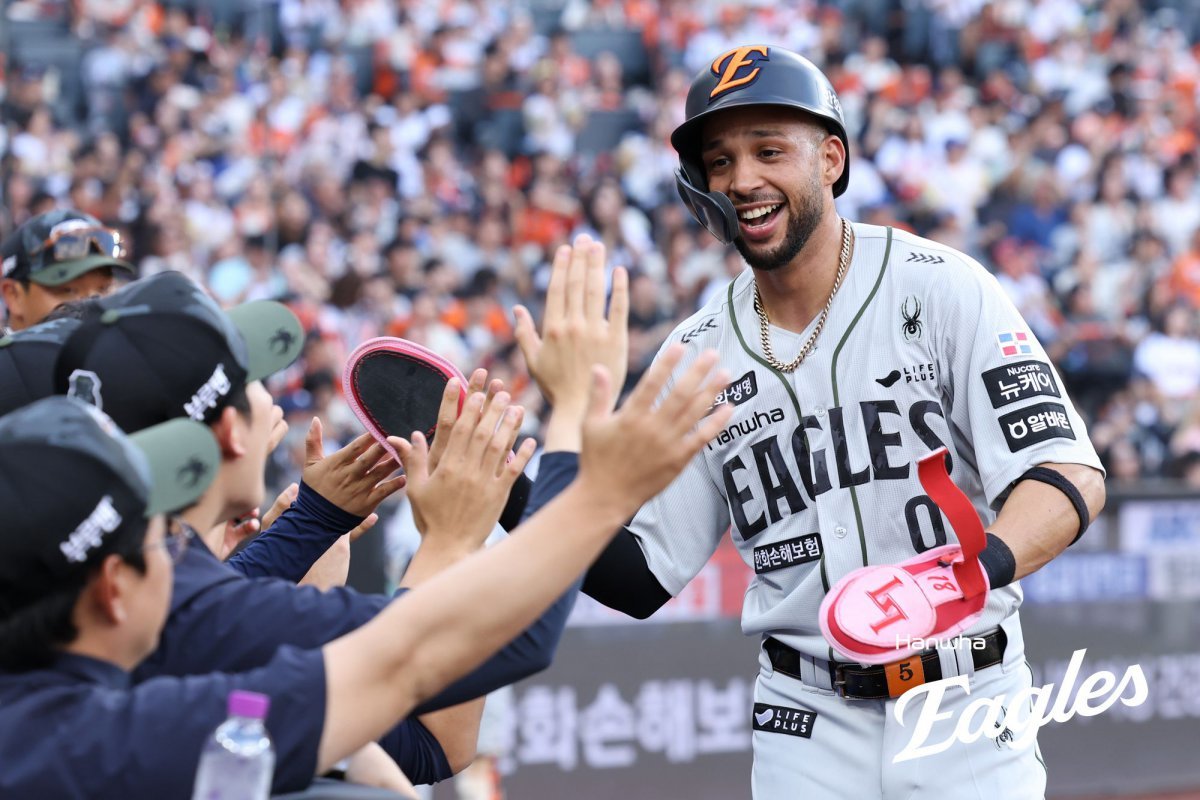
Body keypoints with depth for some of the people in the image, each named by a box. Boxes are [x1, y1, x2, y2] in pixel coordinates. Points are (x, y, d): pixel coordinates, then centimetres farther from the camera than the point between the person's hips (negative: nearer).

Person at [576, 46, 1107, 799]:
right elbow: (644, 576, 7)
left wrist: (982, 565, -34)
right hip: (807, 729, 3)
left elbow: (1072, 476, -15)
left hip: (966, 713, -3)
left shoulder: (939, 288, -7)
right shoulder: (699, 355, 5)